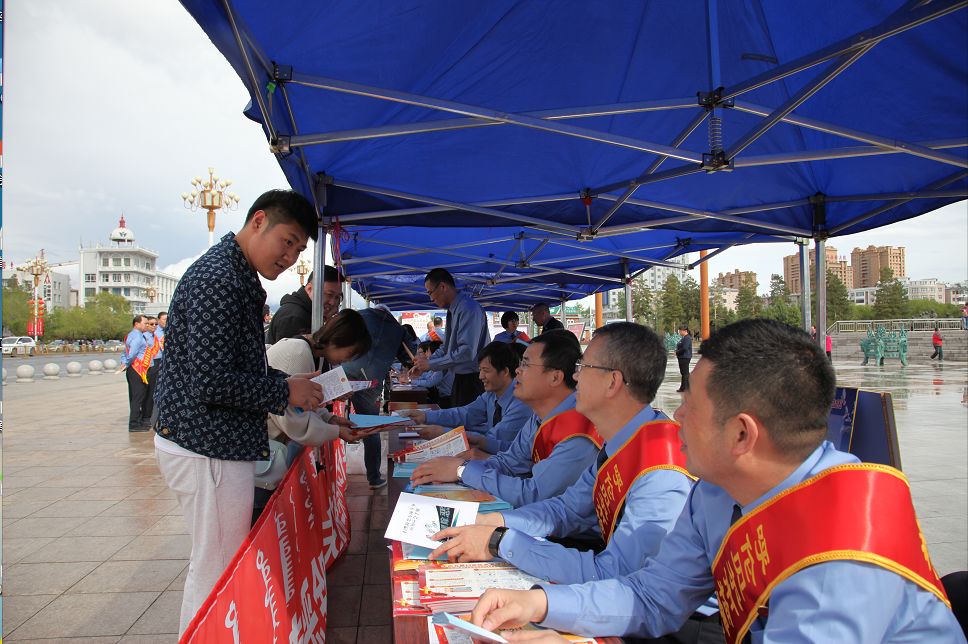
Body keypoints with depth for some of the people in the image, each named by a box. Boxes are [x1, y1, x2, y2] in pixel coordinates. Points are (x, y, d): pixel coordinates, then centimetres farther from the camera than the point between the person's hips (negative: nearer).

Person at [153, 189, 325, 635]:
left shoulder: (237, 277, 14)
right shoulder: (219, 280, -19)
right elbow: (211, 383, -25)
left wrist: (288, 381, 7)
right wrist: (285, 392, -13)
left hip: (220, 444, 11)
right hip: (208, 448, -11)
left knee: (212, 566, 21)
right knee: (215, 571, 1)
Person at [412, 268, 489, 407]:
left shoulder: (469, 309, -19)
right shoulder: (453, 311, 9)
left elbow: (467, 352, -26)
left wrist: (430, 364, -19)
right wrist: (424, 365, 4)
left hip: (472, 380, -9)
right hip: (460, 379, 9)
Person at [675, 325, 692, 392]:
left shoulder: (687, 338, -16)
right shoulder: (683, 338, 16)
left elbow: (684, 348, -23)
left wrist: (677, 352, -11)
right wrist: (677, 352, 6)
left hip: (685, 357, -11)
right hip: (682, 357, 11)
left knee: (685, 372, -7)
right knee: (683, 372, 14)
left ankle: (686, 388, -3)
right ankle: (683, 387, 21)